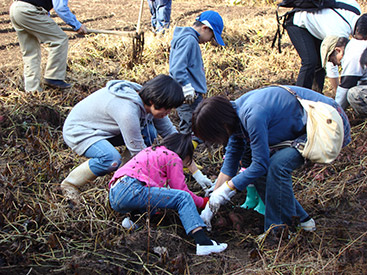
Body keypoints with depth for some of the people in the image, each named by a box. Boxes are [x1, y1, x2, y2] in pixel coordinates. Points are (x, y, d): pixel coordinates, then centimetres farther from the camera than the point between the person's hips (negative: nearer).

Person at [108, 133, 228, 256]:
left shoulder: (151, 150, 31)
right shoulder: (173, 158, 7)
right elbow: (182, 190, 3)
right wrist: (204, 202, 18)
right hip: (129, 190, -9)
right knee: (183, 198, -8)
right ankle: (203, 242, -25)